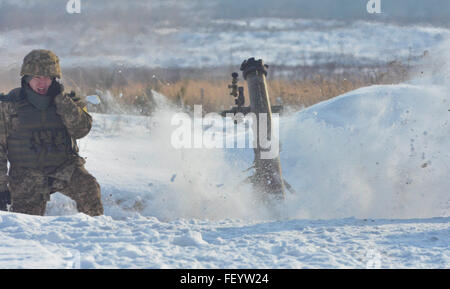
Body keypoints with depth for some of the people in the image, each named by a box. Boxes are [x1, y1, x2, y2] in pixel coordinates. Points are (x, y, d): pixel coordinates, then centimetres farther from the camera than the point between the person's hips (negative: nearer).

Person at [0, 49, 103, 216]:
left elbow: (81, 130, -15)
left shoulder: (66, 101, 3)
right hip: (26, 176, 0)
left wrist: (60, 98, -18)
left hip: (64, 169, 0)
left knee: (88, 188, -29)